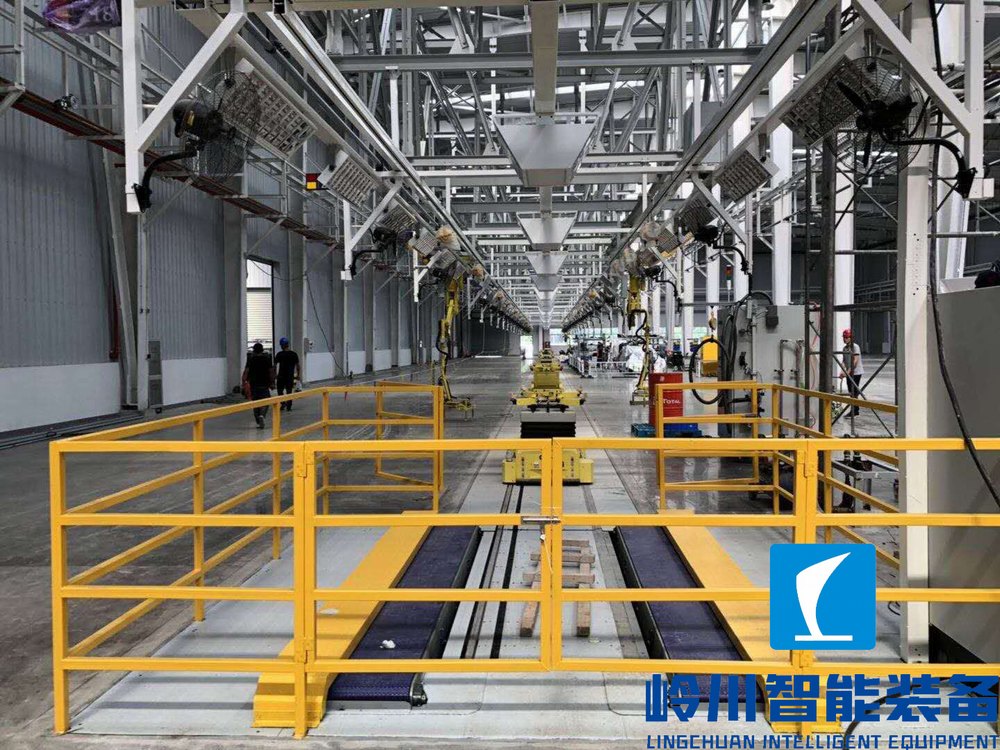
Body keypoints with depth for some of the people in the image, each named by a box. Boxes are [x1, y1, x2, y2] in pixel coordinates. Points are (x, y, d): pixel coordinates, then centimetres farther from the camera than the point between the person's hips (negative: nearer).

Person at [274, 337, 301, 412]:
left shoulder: (279, 354, -7)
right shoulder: (294, 354, 2)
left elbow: (275, 365, -7)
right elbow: (298, 365, 6)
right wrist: (298, 375, 15)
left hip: (281, 376, -3)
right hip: (290, 376, 3)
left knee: (280, 390, 12)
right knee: (289, 391, 10)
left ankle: (283, 403, -6)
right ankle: (288, 407, 9)